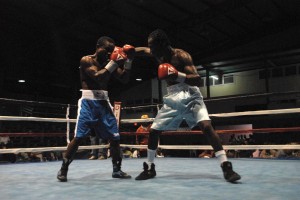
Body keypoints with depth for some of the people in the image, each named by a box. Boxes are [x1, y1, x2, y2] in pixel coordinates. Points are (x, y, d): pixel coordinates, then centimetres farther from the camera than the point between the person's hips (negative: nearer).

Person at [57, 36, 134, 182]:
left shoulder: (109, 62, 12)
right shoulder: (86, 60, -4)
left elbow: (125, 80, 8)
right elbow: (98, 77, -19)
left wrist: (128, 61, -1)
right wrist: (114, 63, -19)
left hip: (103, 102, 5)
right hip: (88, 101, -5)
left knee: (115, 137, 2)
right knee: (78, 137, -8)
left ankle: (116, 169, 15)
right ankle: (63, 169, 6)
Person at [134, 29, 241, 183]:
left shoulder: (181, 55, -15)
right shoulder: (159, 55, 5)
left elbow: (197, 79, -23)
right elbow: (143, 50, 26)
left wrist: (178, 75, -39)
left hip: (190, 97, -6)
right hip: (172, 99, 6)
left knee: (206, 126, -25)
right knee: (153, 131, 5)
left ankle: (226, 167, -21)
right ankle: (149, 168, 19)